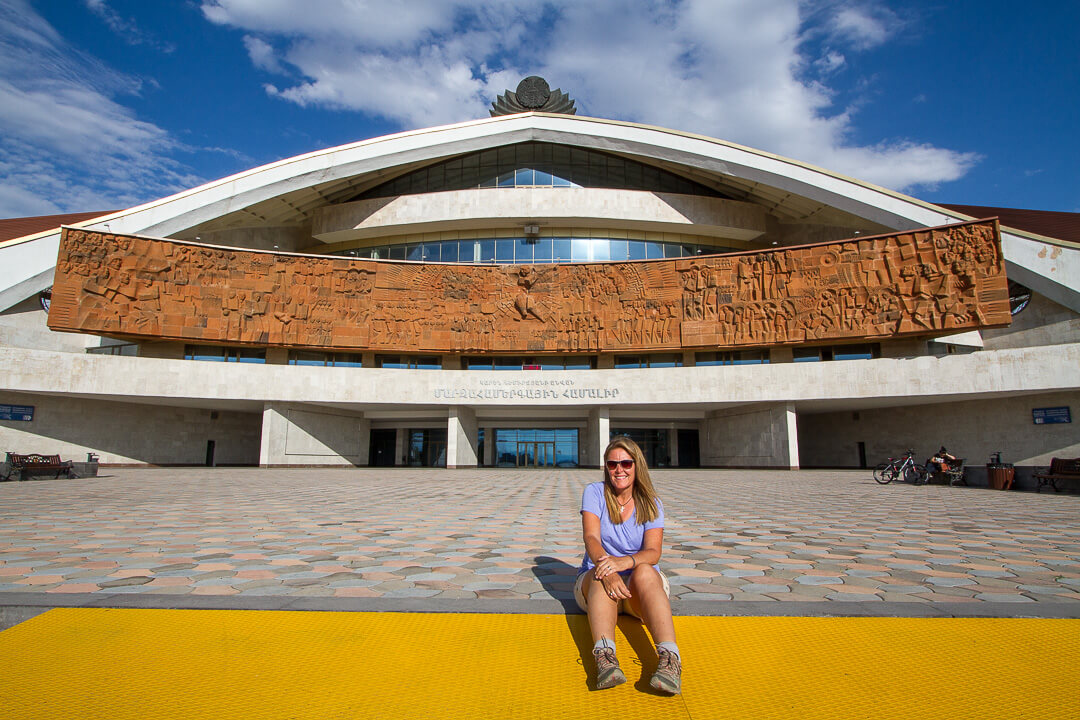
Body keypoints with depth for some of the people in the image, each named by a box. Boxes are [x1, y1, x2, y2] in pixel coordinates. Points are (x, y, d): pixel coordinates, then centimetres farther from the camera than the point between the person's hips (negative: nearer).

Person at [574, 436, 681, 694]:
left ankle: (670, 660, -51)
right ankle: (605, 657, -56)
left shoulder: (651, 504, 1)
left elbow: (653, 552, -13)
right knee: (601, 574, -35)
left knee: (645, 571, -34)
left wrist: (623, 562, -36)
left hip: (640, 588, 1)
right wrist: (607, 569, -38)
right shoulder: (594, 492, -1)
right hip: (593, 584, 0)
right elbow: (591, 537, -16)